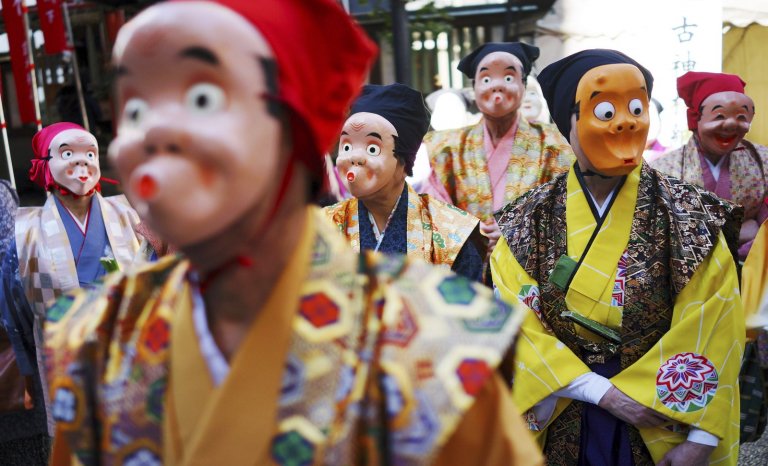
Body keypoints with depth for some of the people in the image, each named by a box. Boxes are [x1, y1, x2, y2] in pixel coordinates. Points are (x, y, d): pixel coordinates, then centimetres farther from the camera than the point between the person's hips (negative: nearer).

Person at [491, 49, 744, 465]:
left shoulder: (689, 217, -9)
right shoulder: (527, 221, -8)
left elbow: (712, 332, -10)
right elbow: (518, 327, -11)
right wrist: (603, 392, -16)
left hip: (661, 427, 0)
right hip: (560, 427, 1)